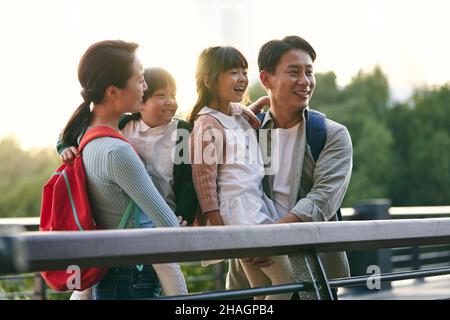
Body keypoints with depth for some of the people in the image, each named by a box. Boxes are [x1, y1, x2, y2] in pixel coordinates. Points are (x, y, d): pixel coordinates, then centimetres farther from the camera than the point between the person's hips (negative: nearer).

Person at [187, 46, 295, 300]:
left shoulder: (242, 115, 12)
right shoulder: (208, 124, -11)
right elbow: (204, 179, -15)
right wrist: (217, 228, -17)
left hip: (259, 207, 8)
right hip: (237, 210, -8)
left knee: (264, 288, 12)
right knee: (287, 279, -7)